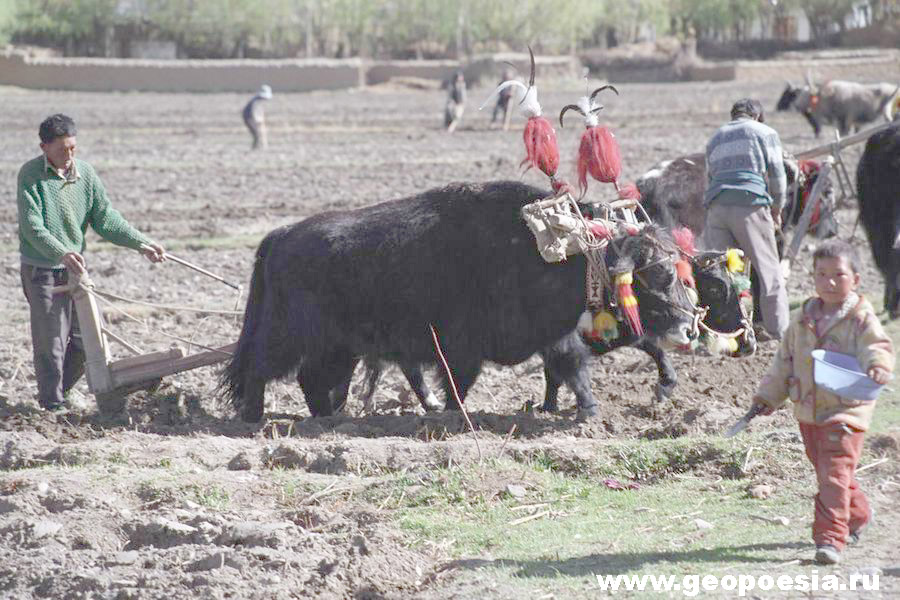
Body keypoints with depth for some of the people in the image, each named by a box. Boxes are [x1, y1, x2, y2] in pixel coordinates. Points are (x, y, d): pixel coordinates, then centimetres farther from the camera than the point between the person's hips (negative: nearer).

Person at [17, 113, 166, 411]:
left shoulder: (85, 172, 2)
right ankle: (52, 405, 11)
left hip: (76, 267, 5)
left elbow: (105, 218, 4)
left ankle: (59, 390, 30)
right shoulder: (31, 175, -13)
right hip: (42, 270, -5)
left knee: (85, 340, 10)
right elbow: (32, 226, -20)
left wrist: (141, 243, -6)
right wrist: (62, 253, -35)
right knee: (51, 342, -2)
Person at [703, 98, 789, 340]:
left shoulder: (716, 138, 27)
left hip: (716, 205, 4)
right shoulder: (764, 132, 14)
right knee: (769, 270, 0)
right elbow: (777, 175, 9)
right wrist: (777, 209, 20)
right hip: (750, 204, -4)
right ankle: (778, 329, -3)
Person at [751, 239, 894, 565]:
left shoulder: (861, 318, -7)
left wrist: (878, 365, -42)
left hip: (845, 411, -6)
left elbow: (877, 346, -20)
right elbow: (785, 359, 18)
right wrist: (769, 395, 18)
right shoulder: (804, 318, 10)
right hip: (808, 411, 6)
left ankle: (830, 537, -14)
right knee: (828, 472, 17)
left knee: (835, 473, -12)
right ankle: (857, 515, 39)